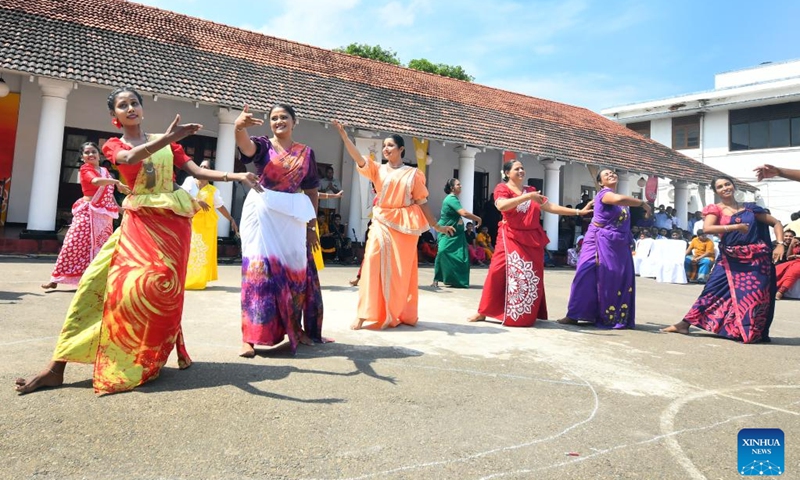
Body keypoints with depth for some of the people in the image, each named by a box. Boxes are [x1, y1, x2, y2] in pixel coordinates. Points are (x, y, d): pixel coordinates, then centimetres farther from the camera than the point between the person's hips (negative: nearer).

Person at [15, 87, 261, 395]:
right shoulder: (113, 146, 7)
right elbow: (132, 157, -18)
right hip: (138, 223, 0)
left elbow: (196, 170, 6)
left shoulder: (165, 142, 13)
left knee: (160, 284, -7)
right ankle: (56, 367, -4)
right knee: (99, 280, -9)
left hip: (172, 221, 1)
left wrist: (235, 176, -7)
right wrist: (169, 137, -34)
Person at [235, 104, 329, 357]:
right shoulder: (263, 145, 1)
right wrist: (239, 126, -46)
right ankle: (249, 336, -6)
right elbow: (245, 144, -24)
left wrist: (312, 226, 9)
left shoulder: (306, 153, 8)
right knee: (259, 268, -9)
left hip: (292, 218, 3)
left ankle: (296, 328, 25)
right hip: (263, 214, -3)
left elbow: (311, 191, 11)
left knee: (295, 271, 8)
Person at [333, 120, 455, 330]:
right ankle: (365, 314, -4)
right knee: (375, 266, -7)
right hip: (382, 222, 0)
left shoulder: (413, 174, 7)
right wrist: (344, 136, -23)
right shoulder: (378, 169, 7)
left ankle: (402, 314, 17)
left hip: (405, 224, 0)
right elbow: (358, 158, -10)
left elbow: (422, 202, 9)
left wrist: (437, 226, 9)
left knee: (403, 270, 5)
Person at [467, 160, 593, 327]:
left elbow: (551, 207, 13)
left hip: (532, 239, 5)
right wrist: (527, 197, -30)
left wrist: (578, 212, 8)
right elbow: (502, 206, -22)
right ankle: (483, 312, -2)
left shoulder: (531, 190, 15)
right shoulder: (502, 188, -1)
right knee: (498, 272, -12)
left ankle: (527, 315, 16)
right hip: (511, 238, -5)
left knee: (532, 278, 5)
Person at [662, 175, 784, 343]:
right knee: (713, 289, -4)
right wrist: (734, 227, -24)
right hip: (730, 258, -2)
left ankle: (751, 332, 18)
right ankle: (685, 324, 0)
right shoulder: (715, 209, 2)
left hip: (756, 257, 2)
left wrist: (780, 244, 1)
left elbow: (776, 223, 15)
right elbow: (707, 228, -17)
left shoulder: (750, 208, 10)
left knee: (754, 295, 1)